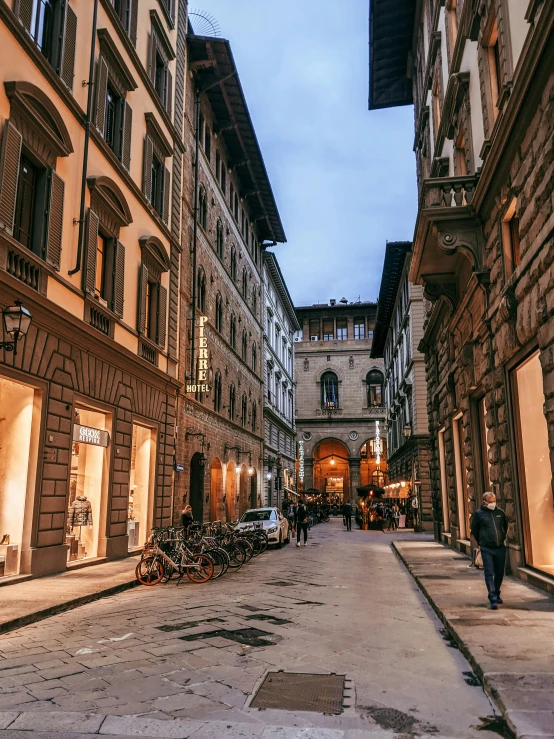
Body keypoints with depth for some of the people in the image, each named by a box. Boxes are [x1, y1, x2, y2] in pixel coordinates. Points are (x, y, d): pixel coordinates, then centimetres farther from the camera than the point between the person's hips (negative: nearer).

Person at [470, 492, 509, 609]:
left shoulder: (500, 512, 7)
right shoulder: (479, 514, -3)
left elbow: (505, 526, 24)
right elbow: (474, 530, 7)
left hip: (500, 548, 4)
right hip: (487, 549, -4)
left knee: (499, 573, 12)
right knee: (489, 573, -8)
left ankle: (497, 594, 31)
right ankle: (493, 599, -8)